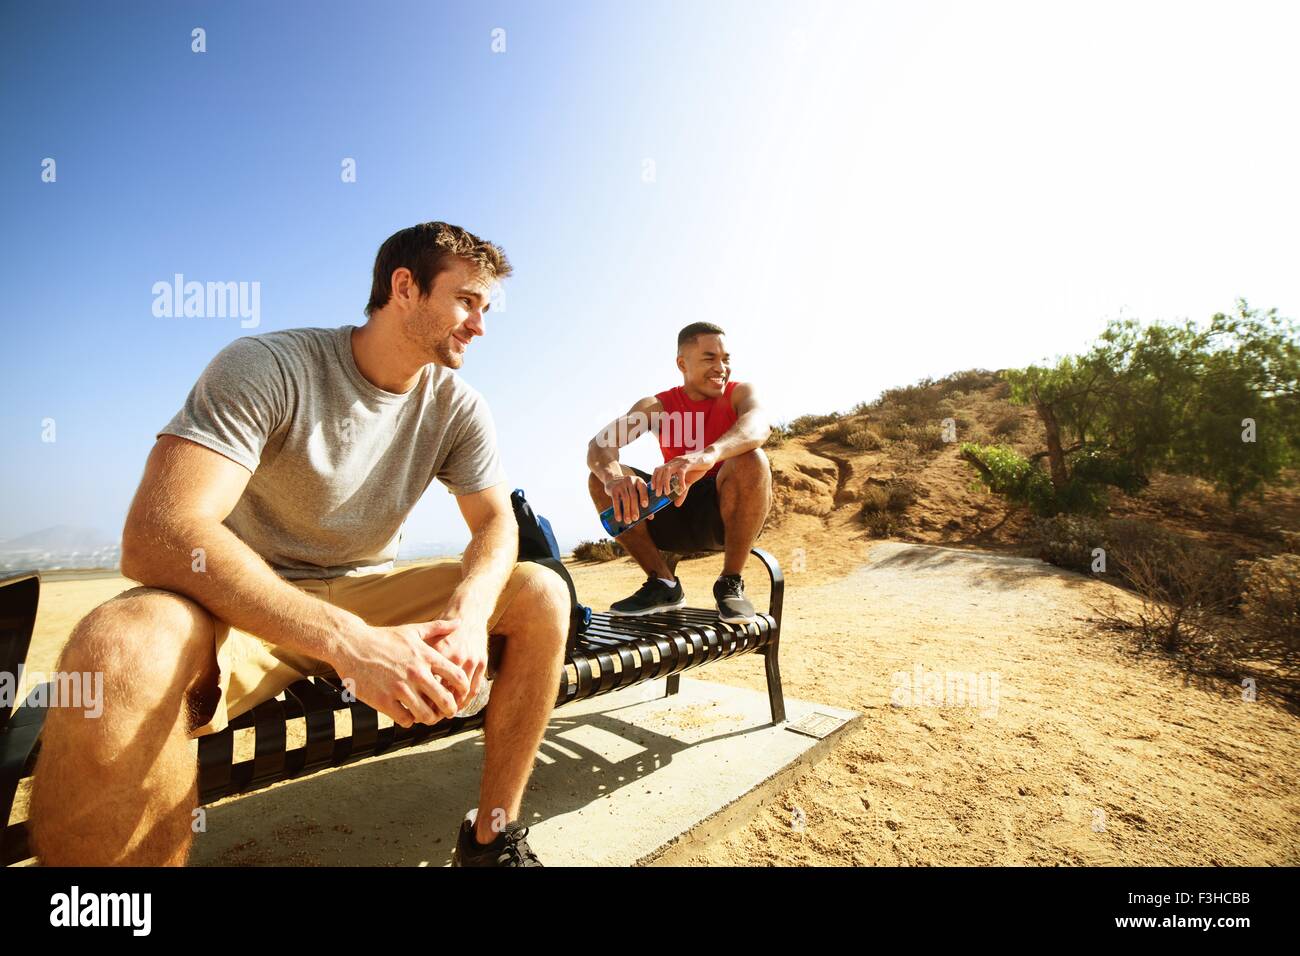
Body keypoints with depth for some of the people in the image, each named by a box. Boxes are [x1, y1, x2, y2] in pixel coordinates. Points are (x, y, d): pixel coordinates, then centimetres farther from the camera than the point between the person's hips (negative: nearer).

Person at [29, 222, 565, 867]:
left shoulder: (458, 408, -2)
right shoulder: (268, 367, -17)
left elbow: (496, 522, -5)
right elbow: (157, 537, -27)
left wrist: (468, 612, -30)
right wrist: (350, 643, -39)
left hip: (369, 597, 4)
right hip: (245, 605, -3)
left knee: (540, 594, -14)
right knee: (118, 653, -36)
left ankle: (492, 836, -7)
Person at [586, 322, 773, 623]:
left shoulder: (740, 393, -5)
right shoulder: (656, 406, -1)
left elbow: (759, 423, -32)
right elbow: (599, 443, -18)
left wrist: (708, 455, -54)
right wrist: (613, 477, -44)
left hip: (729, 515, -2)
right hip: (677, 514, 3)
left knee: (750, 459, -32)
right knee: (600, 478, -15)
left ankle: (731, 583, -18)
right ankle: (663, 583, -9)